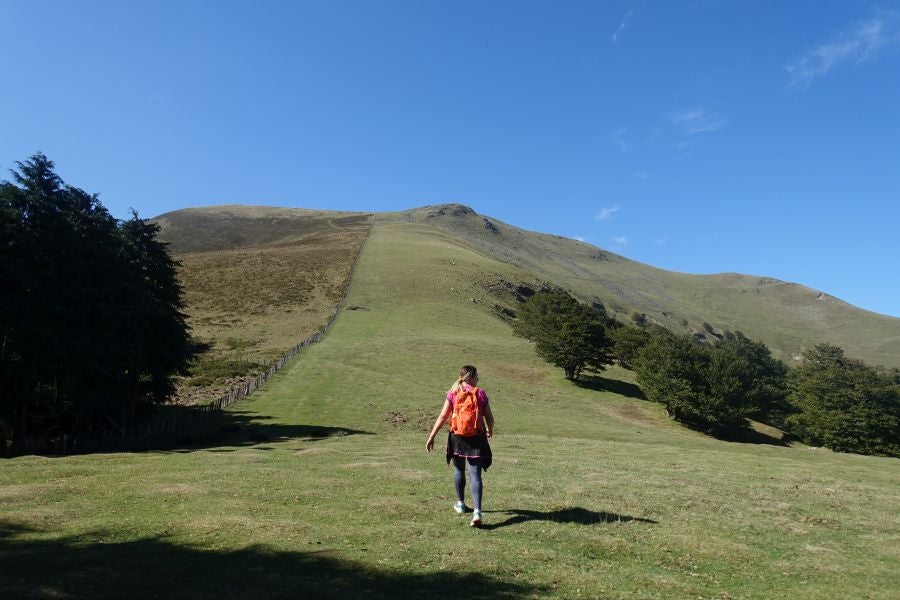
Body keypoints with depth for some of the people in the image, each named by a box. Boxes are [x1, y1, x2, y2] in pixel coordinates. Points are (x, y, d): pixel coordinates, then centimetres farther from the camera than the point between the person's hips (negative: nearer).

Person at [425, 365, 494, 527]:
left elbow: (443, 417, -5)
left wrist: (431, 436, -1)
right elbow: (489, 418, 3)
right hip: (476, 439, -1)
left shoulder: (453, 394, -2)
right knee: (475, 475, -1)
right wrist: (490, 431, 24)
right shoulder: (481, 394, -1)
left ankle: (460, 503, 36)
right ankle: (477, 511, -15)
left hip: (457, 438, 1)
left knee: (459, 471, 22)